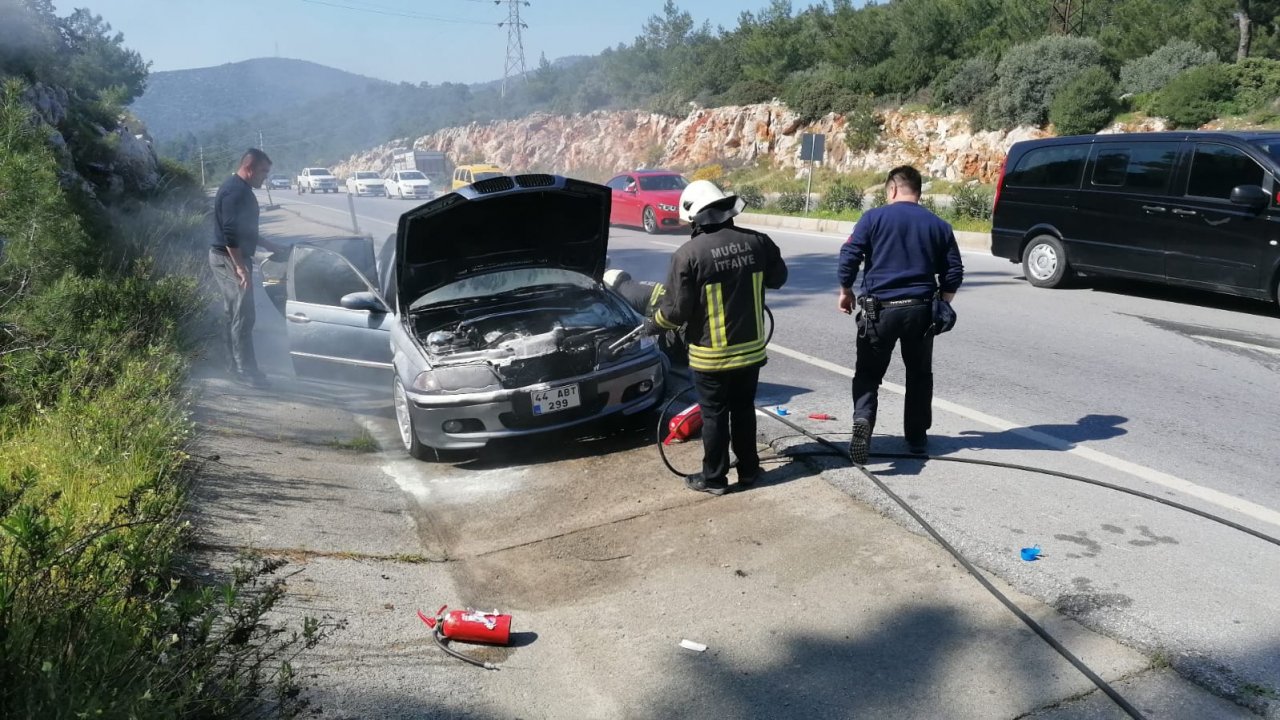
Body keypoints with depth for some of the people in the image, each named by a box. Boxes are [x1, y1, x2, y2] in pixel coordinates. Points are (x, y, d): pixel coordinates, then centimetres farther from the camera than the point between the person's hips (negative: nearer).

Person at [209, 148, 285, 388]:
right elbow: (230, 233, -25)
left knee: (235, 314, 15)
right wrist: (241, 267, -26)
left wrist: (270, 245, 23)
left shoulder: (239, 189, 14)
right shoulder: (236, 191, -19)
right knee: (243, 316, -8)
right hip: (229, 259, -11)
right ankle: (246, 370, -3)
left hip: (229, 258, 11)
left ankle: (235, 365, 22)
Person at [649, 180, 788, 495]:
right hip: (751, 348, 5)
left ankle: (714, 478, 19)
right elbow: (778, 278, 11)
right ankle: (749, 470, 30)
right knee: (744, 409, 19)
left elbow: (676, 309, -15)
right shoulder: (757, 242, -5)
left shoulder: (688, 254, -18)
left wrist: (653, 324, 5)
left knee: (714, 416, 9)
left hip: (711, 354, -4)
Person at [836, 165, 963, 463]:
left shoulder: (874, 217, -2)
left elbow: (849, 256, -8)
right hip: (921, 310, 3)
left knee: (868, 373, 8)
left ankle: (863, 419, -18)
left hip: (880, 309, -2)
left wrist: (846, 291, 6)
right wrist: (940, 305, 22)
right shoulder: (939, 225, 7)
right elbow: (954, 273, 8)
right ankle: (917, 437, 24)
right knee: (919, 374, 18)